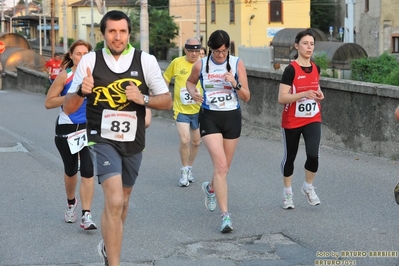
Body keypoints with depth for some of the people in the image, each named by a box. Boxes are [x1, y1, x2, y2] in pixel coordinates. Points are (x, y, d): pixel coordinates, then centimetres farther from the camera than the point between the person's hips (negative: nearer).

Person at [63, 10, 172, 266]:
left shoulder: (146, 61, -5)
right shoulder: (89, 61, -6)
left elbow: (167, 101, -1)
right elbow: (68, 107, -4)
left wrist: (143, 99, -20)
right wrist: (81, 91, -25)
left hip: (133, 142, 3)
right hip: (103, 139, -3)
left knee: (123, 199, 20)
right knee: (114, 201, -20)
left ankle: (109, 245, 47)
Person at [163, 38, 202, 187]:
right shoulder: (177, 63, -7)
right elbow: (166, 78, 8)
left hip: (198, 110, 2)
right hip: (181, 109, -2)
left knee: (196, 142, 14)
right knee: (184, 140, -16)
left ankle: (189, 168, 36)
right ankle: (184, 171, 5)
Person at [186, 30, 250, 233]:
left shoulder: (237, 64, -4)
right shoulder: (201, 65, -3)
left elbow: (246, 97, -3)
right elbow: (190, 81, 18)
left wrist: (235, 84, -21)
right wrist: (193, 92, -4)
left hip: (232, 117, 2)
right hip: (209, 117, -2)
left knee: (224, 167, 14)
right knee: (221, 165, -15)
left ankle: (210, 188, 49)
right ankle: (225, 215, -13)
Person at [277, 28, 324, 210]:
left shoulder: (316, 68, 4)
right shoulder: (291, 69, -14)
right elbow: (282, 98, -18)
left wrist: (319, 94, 0)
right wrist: (303, 94, -29)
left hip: (313, 120, 4)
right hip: (292, 121, -4)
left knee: (313, 155, -14)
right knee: (289, 157, 10)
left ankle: (308, 187, 12)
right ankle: (287, 193, 30)